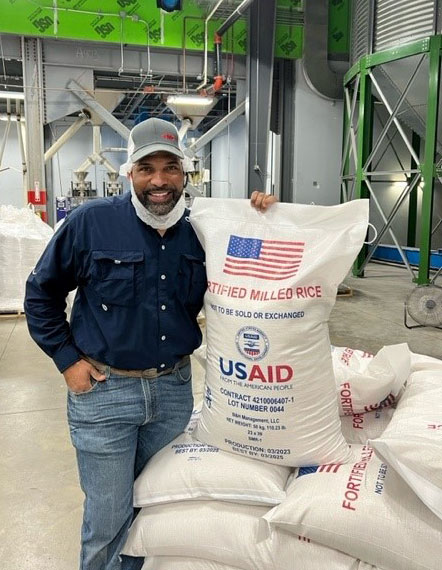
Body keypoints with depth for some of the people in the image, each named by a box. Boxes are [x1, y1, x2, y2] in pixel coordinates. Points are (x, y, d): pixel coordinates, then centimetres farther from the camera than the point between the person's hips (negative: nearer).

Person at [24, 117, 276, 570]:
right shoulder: (91, 222, -11)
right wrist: (68, 359, -5)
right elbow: (41, 293, -1)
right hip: (103, 391, -3)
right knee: (108, 518, 8)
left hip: (175, 388, 4)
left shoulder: (199, 232, -1)